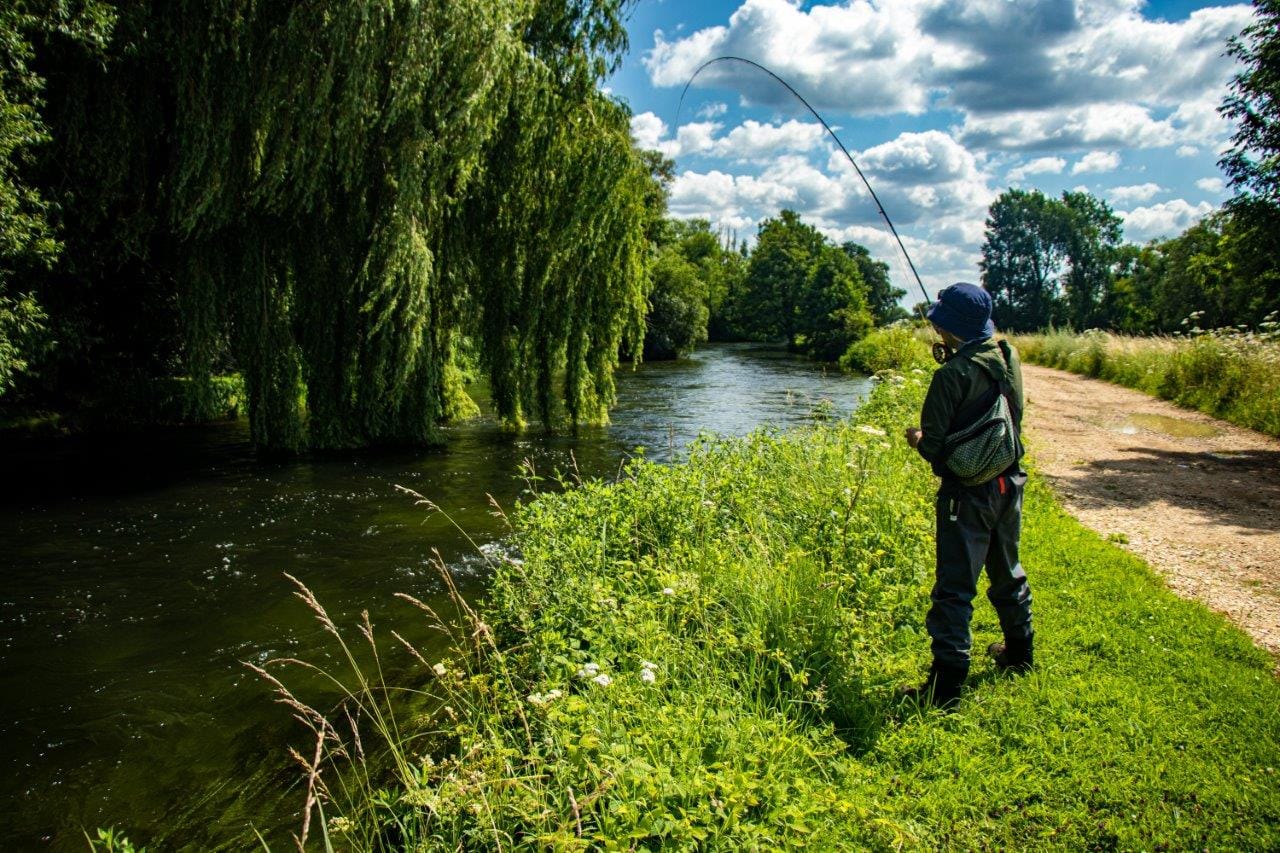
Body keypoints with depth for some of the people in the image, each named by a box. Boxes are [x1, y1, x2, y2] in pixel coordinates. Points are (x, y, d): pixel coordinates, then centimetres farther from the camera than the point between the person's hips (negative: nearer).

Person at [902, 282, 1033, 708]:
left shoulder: (953, 375, -22)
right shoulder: (1009, 358, -1)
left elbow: (934, 446, -20)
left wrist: (917, 438, 4)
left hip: (967, 493, -8)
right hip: (1009, 484, 8)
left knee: (954, 588, -3)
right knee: (1007, 571, 24)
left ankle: (946, 684, 0)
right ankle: (1019, 652, 41)